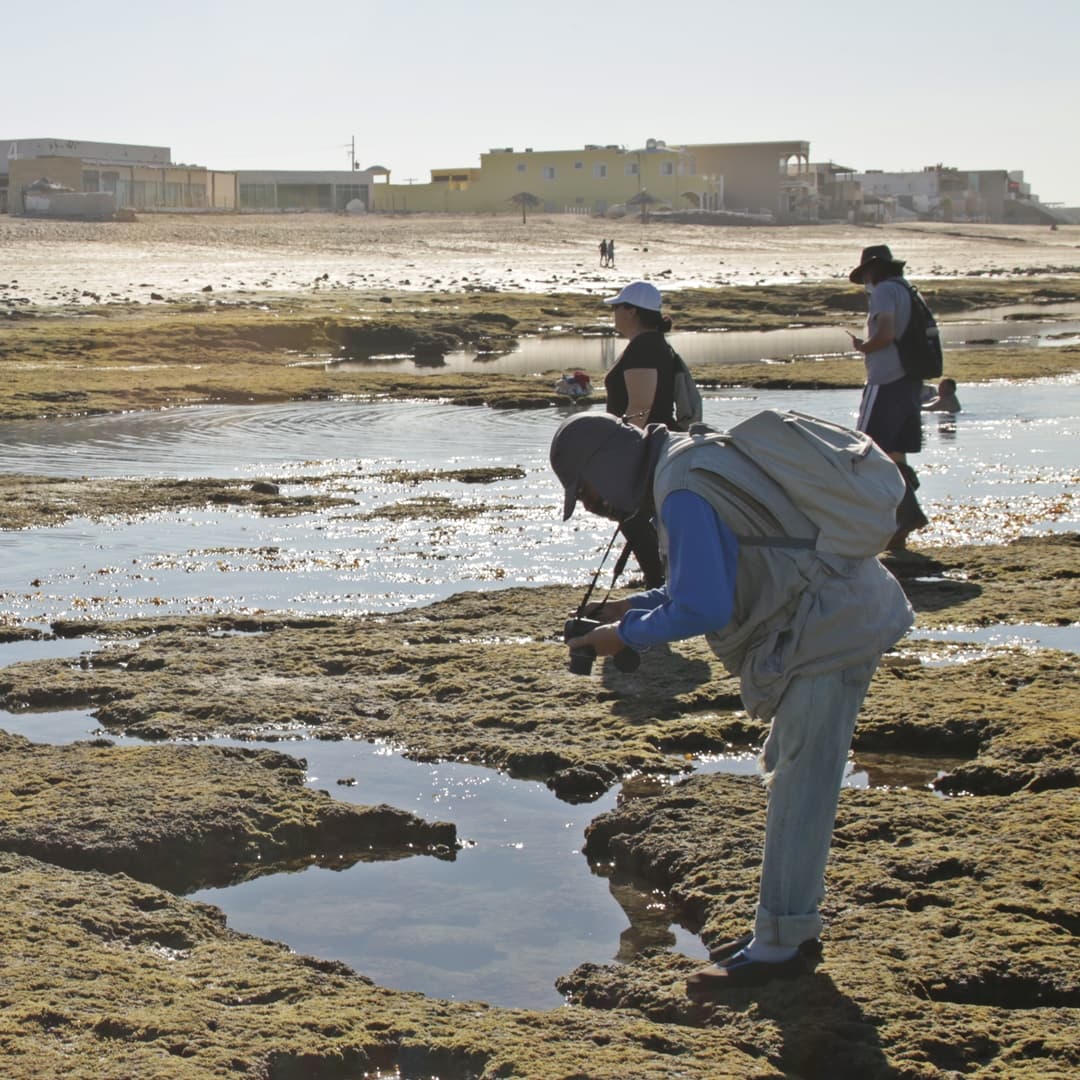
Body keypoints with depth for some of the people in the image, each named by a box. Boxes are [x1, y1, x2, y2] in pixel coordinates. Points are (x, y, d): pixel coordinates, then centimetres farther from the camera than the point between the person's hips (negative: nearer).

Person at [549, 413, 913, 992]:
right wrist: (634, 606, 13)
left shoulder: (684, 493, -20)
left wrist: (627, 634, -9)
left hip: (830, 628, -11)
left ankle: (779, 946, 2)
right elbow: (713, 577, 21)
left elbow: (704, 608, -23)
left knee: (798, 789, -5)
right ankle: (790, 925, 26)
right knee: (789, 777, 17)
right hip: (831, 617, 11)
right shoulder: (693, 462, 13)